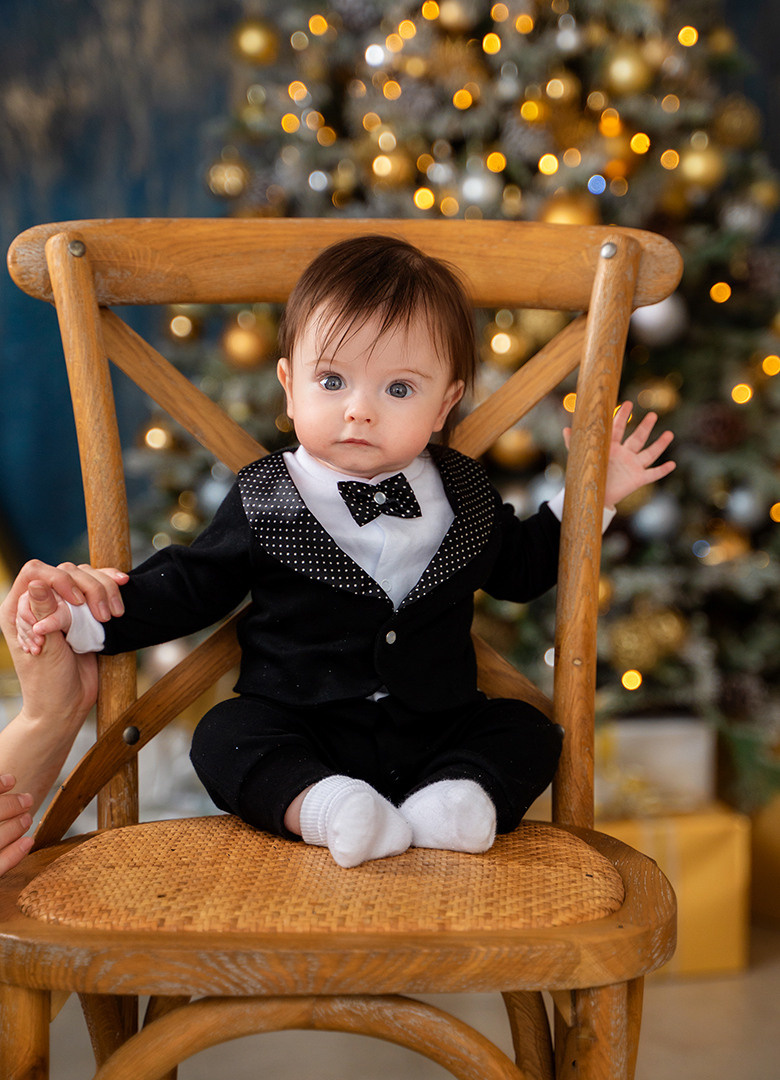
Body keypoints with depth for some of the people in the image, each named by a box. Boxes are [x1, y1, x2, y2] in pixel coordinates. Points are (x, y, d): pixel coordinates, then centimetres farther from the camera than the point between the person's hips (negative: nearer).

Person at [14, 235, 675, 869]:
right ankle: (323, 806, -42)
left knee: (527, 731, -14)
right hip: (300, 733, -2)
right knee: (226, 736, -25)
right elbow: (194, 584, 5)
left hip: (438, 729, 3)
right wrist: (87, 614, -4)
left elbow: (517, 567, 19)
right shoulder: (265, 499, -3)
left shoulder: (462, 491, 4)